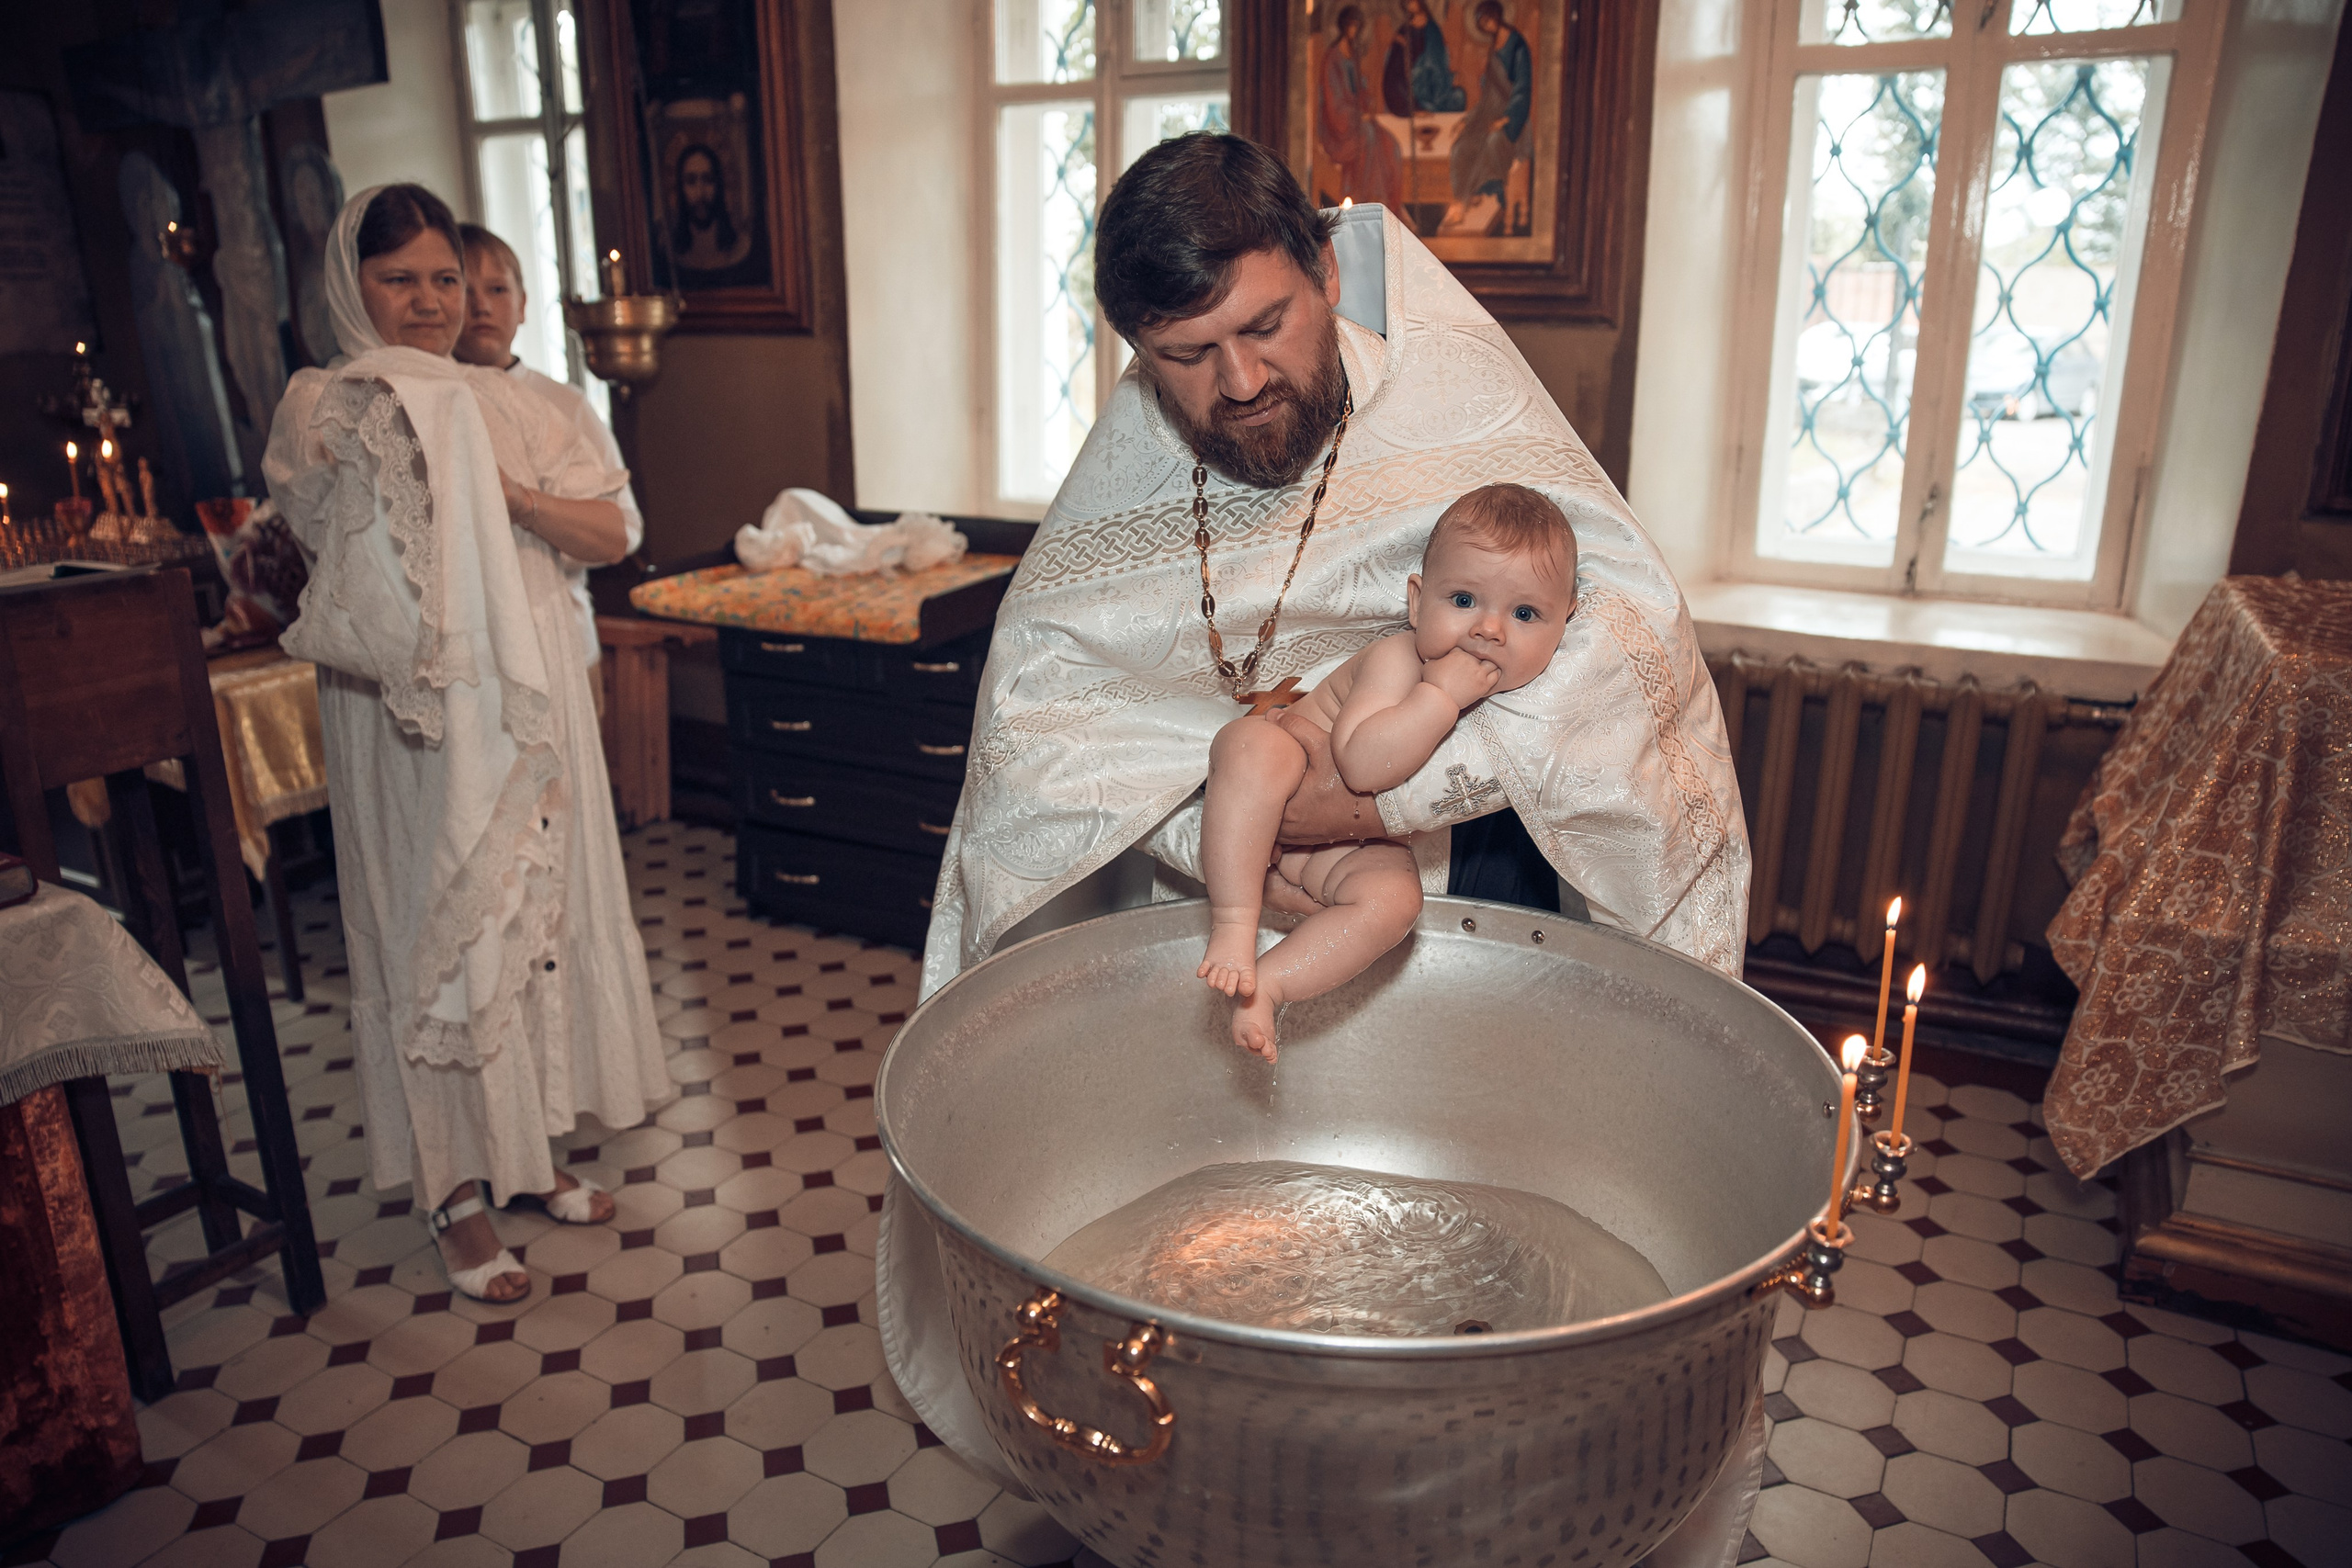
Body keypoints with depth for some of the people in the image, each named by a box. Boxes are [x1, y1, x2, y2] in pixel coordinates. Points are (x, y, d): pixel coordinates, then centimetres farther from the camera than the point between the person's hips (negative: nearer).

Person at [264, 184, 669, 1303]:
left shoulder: (503, 404, 10)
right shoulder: (324, 408, -3)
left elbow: (609, 533, 1)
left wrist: (506, 492, -14)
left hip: (529, 701, 5)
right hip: (415, 718, -5)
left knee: (541, 907, 12)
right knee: (440, 926, 2)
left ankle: (528, 1150, 30)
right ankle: (457, 1192, 18)